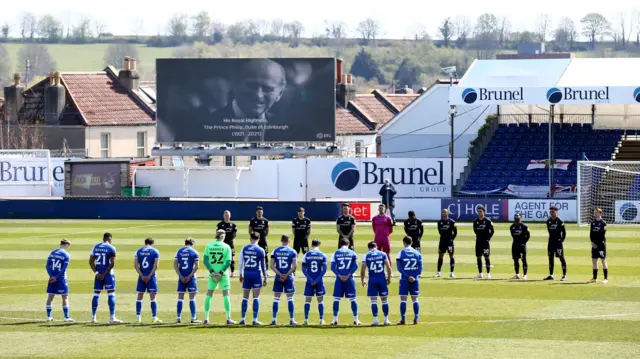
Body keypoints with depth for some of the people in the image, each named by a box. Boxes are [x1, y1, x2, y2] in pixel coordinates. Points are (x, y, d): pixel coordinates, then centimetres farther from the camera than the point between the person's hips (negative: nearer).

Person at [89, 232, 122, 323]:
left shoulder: (95, 247, 8)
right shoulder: (111, 248, -7)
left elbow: (91, 261, 4)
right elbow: (112, 263, -14)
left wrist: (96, 272, -1)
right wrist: (105, 274, -10)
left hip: (98, 274, 4)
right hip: (108, 273, -4)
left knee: (96, 294, 10)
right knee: (111, 294, -2)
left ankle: (93, 317, 11)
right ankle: (112, 317, -6)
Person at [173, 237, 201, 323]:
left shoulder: (179, 252, 5)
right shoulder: (194, 252, -3)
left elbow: (175, 265, -1)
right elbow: (196, 266, -10)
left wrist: (181, 276, -5)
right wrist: (190, 276, -9)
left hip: (181, 277, 2)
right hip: (191, 277, -2)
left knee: (180, 297, 8)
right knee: (192, 297, 2)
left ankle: (179, 317, 6)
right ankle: (193, 318, 1)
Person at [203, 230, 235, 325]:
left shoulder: (209, 246, 1)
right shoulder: (226, 247, -4)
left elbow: (205, 260, -4)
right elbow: (228, 262, -10)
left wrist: (211, 271, -7)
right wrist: (221, 272, -10)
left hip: (212, 274, 2)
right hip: (223, 274, -2)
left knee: (209, 295, 11)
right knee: (226, 295, 4)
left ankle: (206, 318, 8)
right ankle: (228, 319, 1)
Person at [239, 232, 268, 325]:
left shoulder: (244, 249, 2)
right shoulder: (260, 250, -5)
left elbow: (241, 263, 5)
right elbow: (263, 265, -3)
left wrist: (241, 275, 16)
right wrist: (265, 278, 4)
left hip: (246, 274, 2)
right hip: (256, 274, -2)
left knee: (245, 297, 9)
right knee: (256, 297, 1)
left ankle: (243, 319, 8)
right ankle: (255, 319, -3)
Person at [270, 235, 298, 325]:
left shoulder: (275, 251, 2)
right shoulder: (292, 252, -3)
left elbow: (272, 265, -5)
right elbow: (294, 265, -11)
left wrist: (280, 274, -8)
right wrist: (286, 275, -11)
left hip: (278, 277, 1)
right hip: (288, 278, -1)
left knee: (276, 298, 6)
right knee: (290, 299, 5)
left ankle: (274, 320, 4)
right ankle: (291, 320, 4)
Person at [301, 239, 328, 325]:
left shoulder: (307, 255, 1)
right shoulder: (322, 255, -1)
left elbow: (303, 269, -4)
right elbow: (324, 269, -6)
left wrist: (310, 279, -6)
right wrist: (318, 279, -6)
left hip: (309, 281, 0)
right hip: (319, 281, 0)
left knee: (307, 300, 6)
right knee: (320, 300, 7)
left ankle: (306, 320, 3)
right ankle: (321, 320, 5)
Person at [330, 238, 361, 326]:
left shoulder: (336, 253, 4)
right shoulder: (352, 253, 4)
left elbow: (333, 267, -3)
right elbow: (355, 266, -5)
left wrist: (339, 275, -7)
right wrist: (348, 275, -8)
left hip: (339, 279, 0)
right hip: (349, 279, 0)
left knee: (336, 299, 5)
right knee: (352, 299, 6)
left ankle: (335, 320, 1)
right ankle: (356, 320, 5)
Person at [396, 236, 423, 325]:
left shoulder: (401, 253, -4)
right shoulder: (417, 253, 4)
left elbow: (400, 268, -11)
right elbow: (420, 268, -2)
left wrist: (408, 277, -12)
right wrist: (414, 277, -7)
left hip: (404, 280, -2)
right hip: (415, 279, 2)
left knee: (403, 299, 2)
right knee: (415, 299, 8)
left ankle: (403, 320, -1)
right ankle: (416, 319, 5)